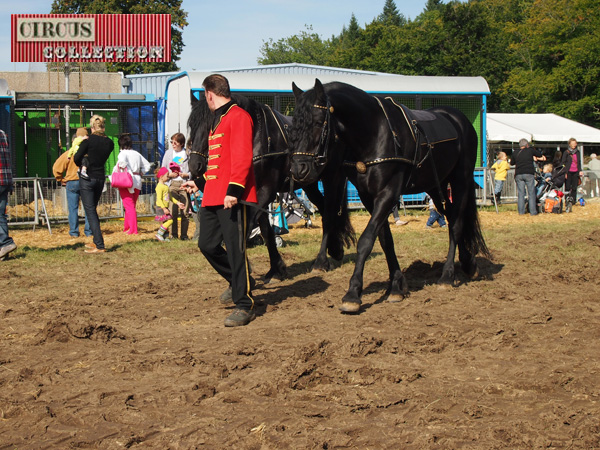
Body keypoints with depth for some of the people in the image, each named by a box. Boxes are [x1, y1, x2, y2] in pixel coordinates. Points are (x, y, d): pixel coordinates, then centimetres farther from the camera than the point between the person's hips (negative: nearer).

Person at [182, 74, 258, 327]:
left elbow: (242, 157, -18)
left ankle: (244, 305, 0)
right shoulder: (218, 121, 22)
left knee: (235, 249, -7)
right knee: (207, 245, 10)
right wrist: (199, 183, 30)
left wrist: (233, 189, -25)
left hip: (232, 199, -10)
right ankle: (238, 282, 30)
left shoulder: (238, 117, -8)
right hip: (212, 196, 10)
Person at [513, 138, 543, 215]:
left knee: (520, 194, 6)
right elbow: (540, 154, 13)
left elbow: (512, 162, 21)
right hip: (529, 174, -2)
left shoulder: (515, 153, 8)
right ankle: (533, 211, 0)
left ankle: (521, 211, 3)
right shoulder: (530, 150, 0)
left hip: (518, 174, 2)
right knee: (531, 193, 2)